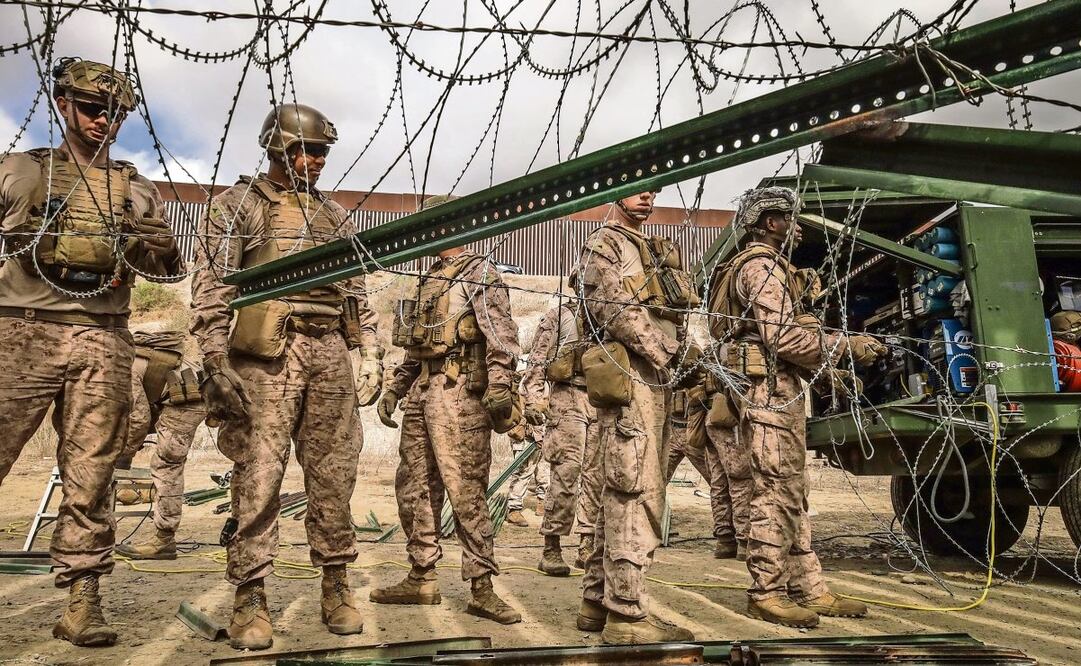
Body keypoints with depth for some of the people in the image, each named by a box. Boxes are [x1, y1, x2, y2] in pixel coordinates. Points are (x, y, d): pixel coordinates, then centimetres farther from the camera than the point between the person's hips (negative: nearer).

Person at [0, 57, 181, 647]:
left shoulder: (136, 190, 17)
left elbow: (172, 264, 15)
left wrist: (133, 244, -3)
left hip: (103, 343, 1)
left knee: (91, 476, 1)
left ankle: (83, 599, 6)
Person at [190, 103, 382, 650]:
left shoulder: (334, 215, 20)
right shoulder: (237, 204, 7)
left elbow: (357, 292, 19)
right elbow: (212, 286, -2)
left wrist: (371, 355, 10)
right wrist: (216, 363, -12)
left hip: (330, 352, 4)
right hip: (266, 353, -4)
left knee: (334, 473, 4)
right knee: (259, 474, -5)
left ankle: (336, 587, 14)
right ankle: (250, 599, 3)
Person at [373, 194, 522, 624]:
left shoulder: (479, 274, -1)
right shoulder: (429, 280, 24)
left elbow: (501, 335, -14)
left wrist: (500, 386, -26)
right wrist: (393, 389, 22)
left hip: (458, 392, -9)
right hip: (421, 393, 9)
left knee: (466, 491, -9)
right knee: (414, 488, 10)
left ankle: (482, 589, -2)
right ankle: (421, 579, 20)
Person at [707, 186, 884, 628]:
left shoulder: (767, 266, 25)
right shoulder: (762, 266, -9)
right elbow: (782, 338, -18)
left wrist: (836, 345, 13)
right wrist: (846, 346, -12)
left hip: (778, 389, 11)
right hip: (769, 388, -11)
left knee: (792, 494, 10)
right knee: (775, 492, -8)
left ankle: (808, 589, 16)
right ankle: (766, 593, -2)